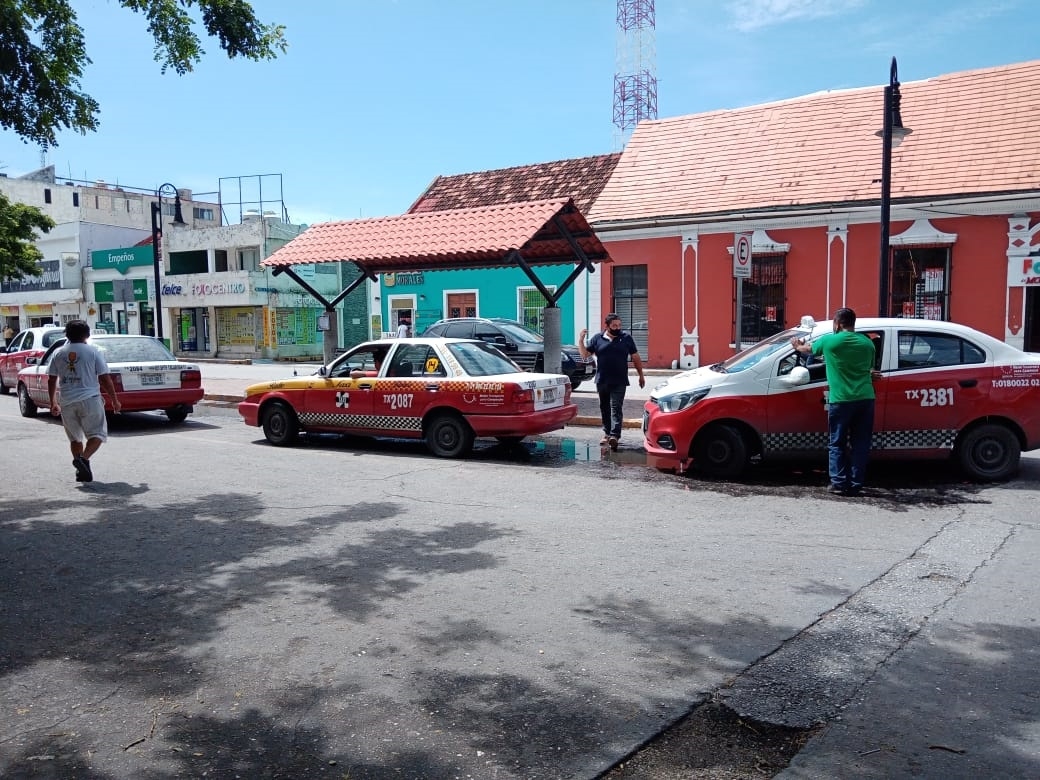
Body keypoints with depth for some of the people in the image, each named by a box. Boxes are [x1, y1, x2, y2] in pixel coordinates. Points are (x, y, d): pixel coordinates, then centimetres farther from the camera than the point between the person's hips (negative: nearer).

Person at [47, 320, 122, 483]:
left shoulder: (58, 353, 8)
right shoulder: (93, 351, -2)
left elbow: (51, 380, 10)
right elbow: (105, 378, -4)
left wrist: (52, 403, 20)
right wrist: (115, 401, 4)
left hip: (67, 402, 4)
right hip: (89, 399, -4)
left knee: (75, 437, 17)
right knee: (97, 434, 2)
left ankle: (81, 470, 13)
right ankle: (83, 458, -22)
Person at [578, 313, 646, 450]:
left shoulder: (626, 338, 5)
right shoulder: (597, 339, 6)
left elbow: (636, 358, 11)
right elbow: (585, 354, 6)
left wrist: (641, 375, 11)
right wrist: (581, 340, -8)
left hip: (619, 382, -2)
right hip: (602, 381, 2)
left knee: (616, 408, -10)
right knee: (604, 408, 11)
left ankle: (614, 435, -19)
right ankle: (607, 433, 23)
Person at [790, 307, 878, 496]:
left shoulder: (829, 341, -1)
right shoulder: (867, 342, 8)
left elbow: (808, 349, 18)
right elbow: (870, 369, 17)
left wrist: (797, 346, 37)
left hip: (841, 400, -3)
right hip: (865, 399, 3)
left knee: (837, 444, 7)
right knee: (860, 444, 7)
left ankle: (839, 483, 4)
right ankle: (856, 485, 8)